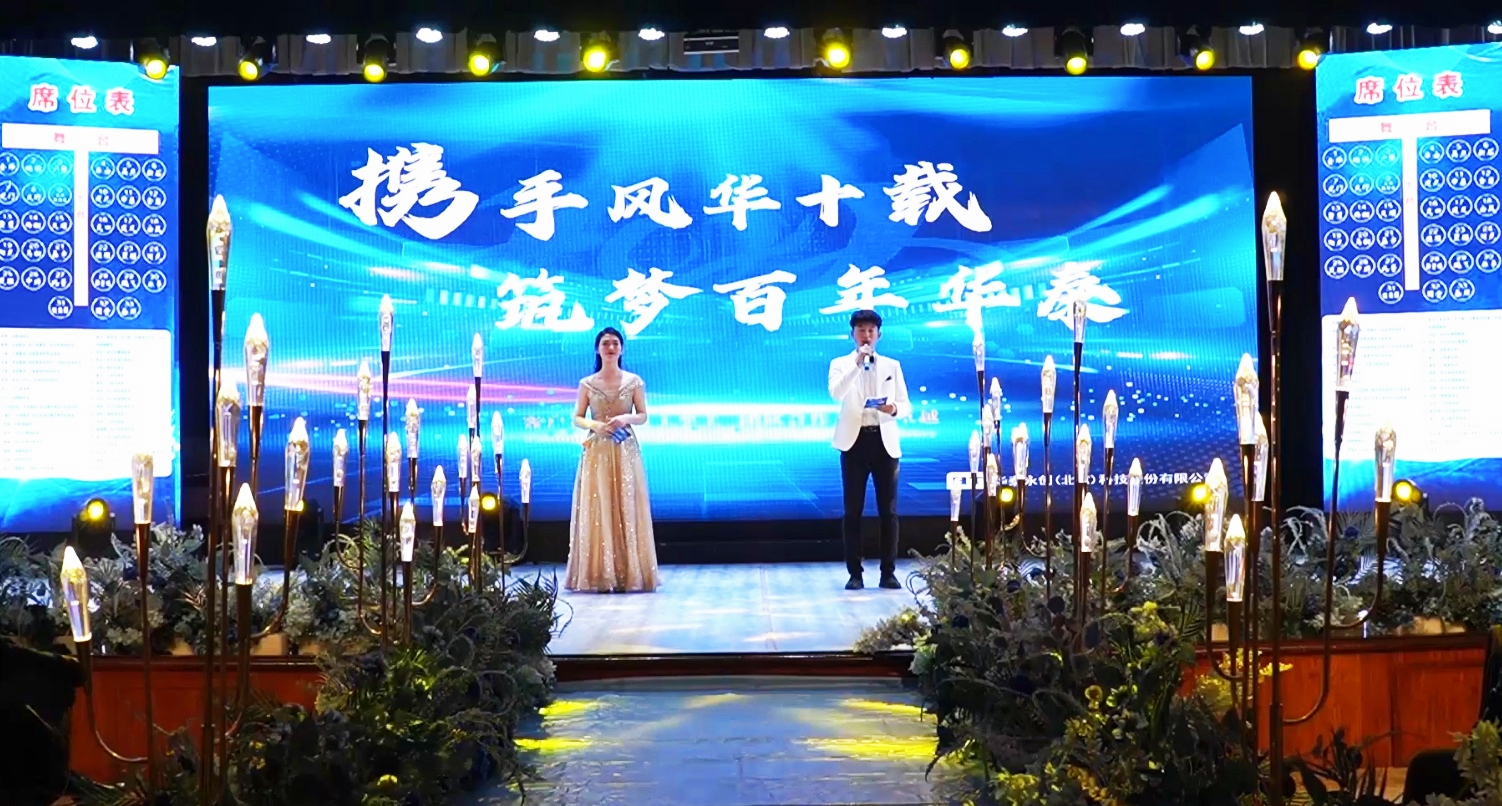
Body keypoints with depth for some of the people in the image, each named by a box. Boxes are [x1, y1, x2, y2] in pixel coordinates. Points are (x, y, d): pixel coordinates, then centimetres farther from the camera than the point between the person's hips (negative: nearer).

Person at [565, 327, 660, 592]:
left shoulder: (634, 381, 6)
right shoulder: (587, 384, 6)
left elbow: (643, 415, 7)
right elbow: (577, 418, 8)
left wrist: (626, 418, -13)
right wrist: (595, 425, -12)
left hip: (625, 451, 0)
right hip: (597, 451, 0)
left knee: (626, 509, -3)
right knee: (597, 511, -3)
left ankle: (628, 574, 0)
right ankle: (600, 575, -1)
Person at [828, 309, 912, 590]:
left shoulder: (892, 366, 12)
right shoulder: (840, 364, 6)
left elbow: (906, 406, 8)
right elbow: (835, 394, -15)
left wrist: (894, 409, -15)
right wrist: (857, 363, -22)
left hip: (884, 441, 2)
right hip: (855, 441, -1)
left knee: (888, 510, 1)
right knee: (853, 510, -1)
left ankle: (888, 572, 7)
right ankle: (855, 573, 4)